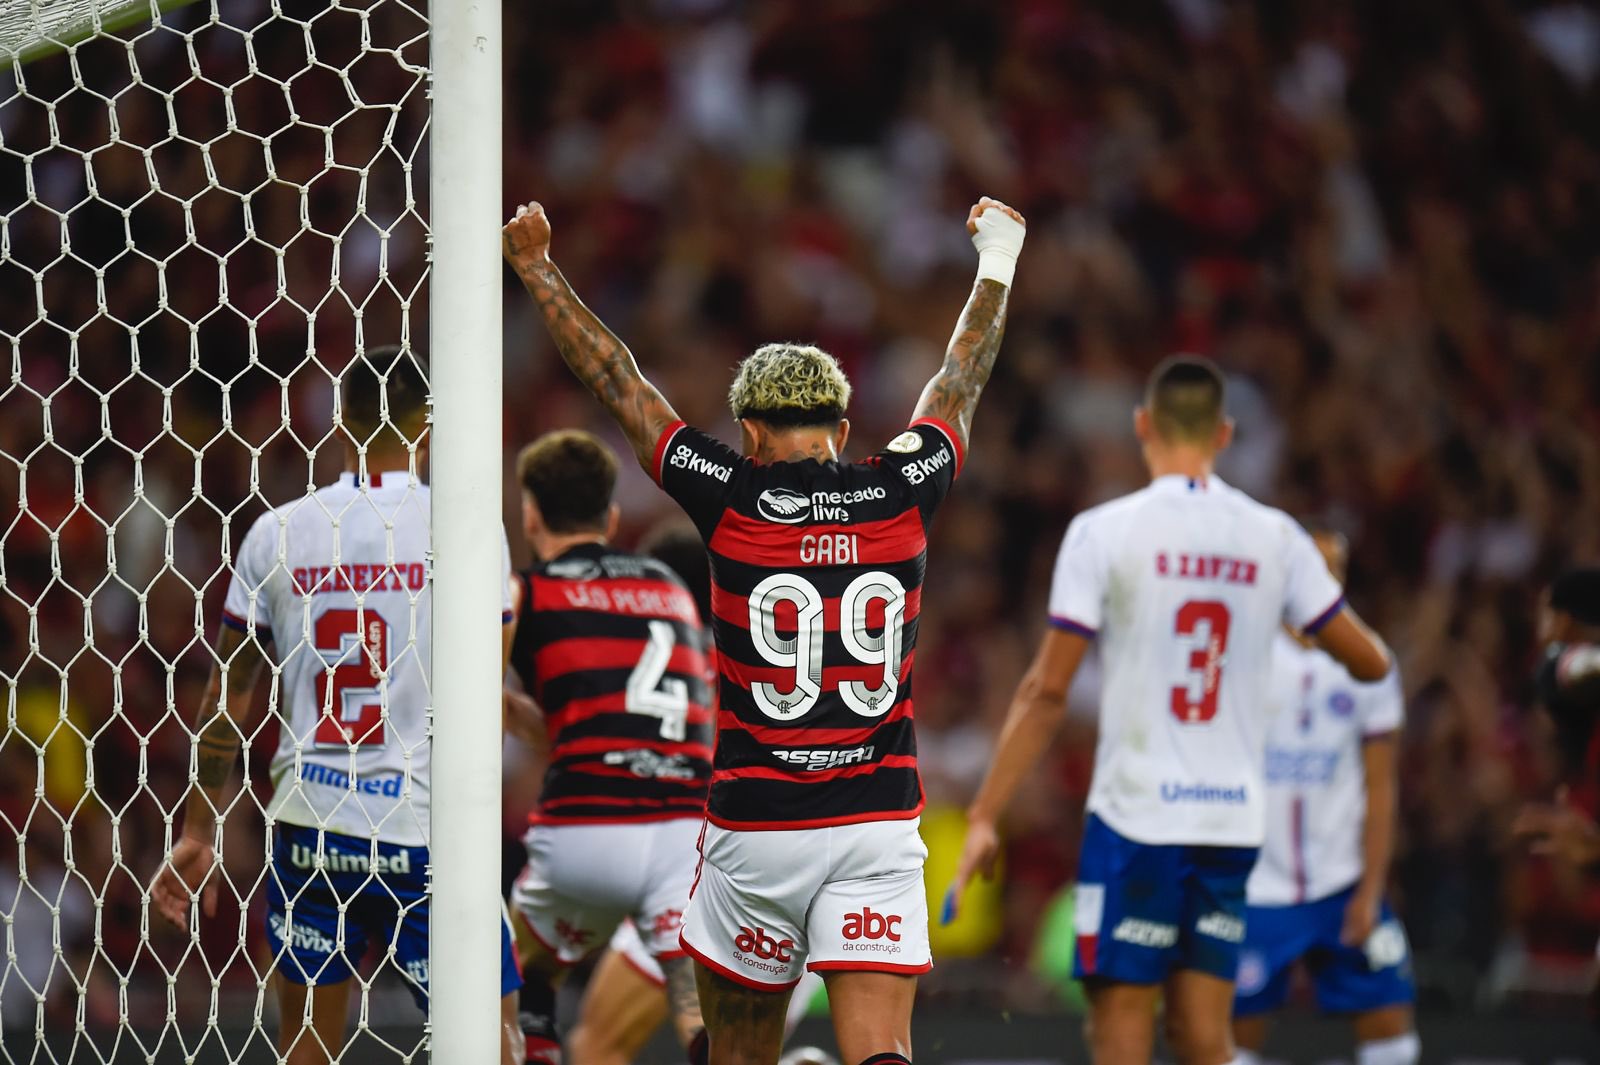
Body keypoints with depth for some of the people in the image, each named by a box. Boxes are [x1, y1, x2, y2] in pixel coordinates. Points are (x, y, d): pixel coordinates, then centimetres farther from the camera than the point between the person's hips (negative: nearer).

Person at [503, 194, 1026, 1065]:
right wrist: (996, 264, 36)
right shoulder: (904, 493, 2)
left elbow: (614, 381, 5)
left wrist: (537, 272, 16)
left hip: (755, 831, -1)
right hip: (878, 826, 1)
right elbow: (960, 381, 20)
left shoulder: (731, 500, -4)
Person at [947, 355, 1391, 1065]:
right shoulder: (1275, 538, 4)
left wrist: (983, 817, -3)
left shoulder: (1104, 532, -6)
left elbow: (1046, 692, -8)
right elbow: (1371, 662, 12)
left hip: (1137, 815, -4)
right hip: (1234, 820, 4)